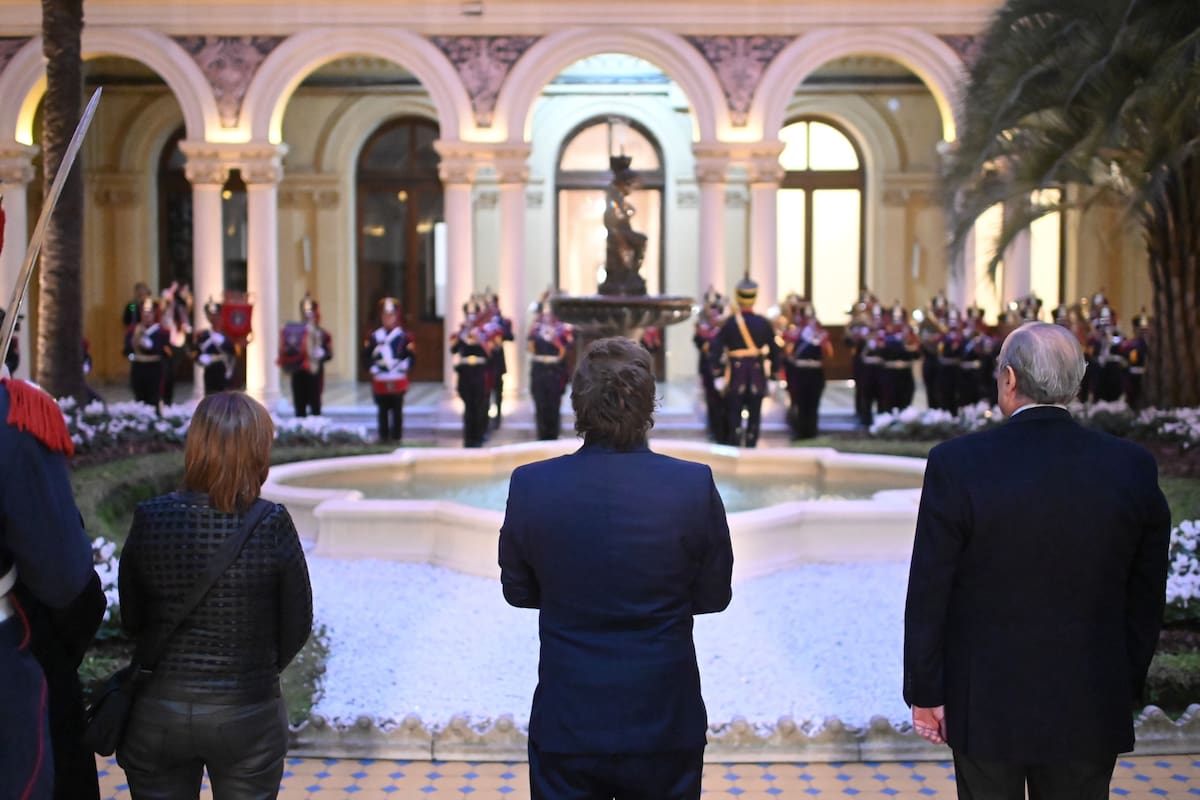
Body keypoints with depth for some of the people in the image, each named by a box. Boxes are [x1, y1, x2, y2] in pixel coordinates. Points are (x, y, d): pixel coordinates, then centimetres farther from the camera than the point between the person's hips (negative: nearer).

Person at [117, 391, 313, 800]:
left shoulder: (149, 520, -11)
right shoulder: (273, 526, -15)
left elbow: (132, 622, 1)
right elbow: (296, 627, -5)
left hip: (157, 716, 1)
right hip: (247, 716, -1)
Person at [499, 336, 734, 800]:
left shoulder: (530, 486, -11)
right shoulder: (696, 487, -14)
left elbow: (518, 592, 2)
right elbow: (714, 596, -1)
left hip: (566, 726, 0)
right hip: (665, 723, 0)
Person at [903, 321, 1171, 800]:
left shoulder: (957, 464, -15)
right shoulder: (1132, 467, -7)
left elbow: (929, 595, -10)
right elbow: (1146, 597, 3)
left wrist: (925, 692, 1)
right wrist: (1125, 687, 15)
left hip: (986, 703, -2)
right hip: (1091, 707, 2)